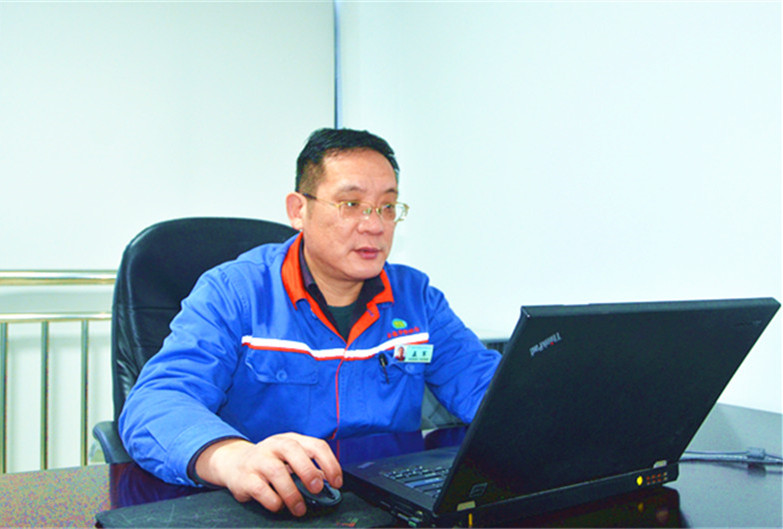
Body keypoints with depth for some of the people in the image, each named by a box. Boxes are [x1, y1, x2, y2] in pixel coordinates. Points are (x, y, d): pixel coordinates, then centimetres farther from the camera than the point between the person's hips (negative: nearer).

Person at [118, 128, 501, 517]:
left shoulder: (416, 296, 8)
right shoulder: (232, 292, -5)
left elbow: (483, 384, 5)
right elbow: (155, 404, -17)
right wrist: (233, 457, -38)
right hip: (264, 510, -2)